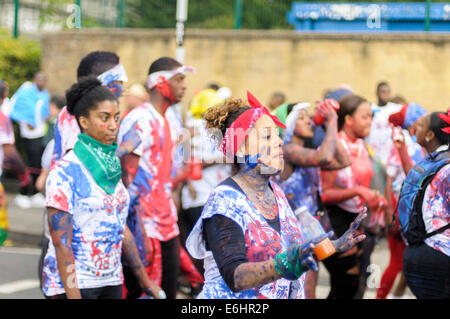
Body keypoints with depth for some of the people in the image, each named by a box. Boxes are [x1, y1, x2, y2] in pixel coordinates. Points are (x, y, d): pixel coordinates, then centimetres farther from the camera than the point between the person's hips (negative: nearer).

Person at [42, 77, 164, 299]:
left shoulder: (111, 166, 9)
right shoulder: (65, 172, -13)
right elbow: (61, 243, -16)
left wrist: (145, 281, 16)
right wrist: (74, 296, -20)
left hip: (111, 281, 7)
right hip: (72, 283, -6)